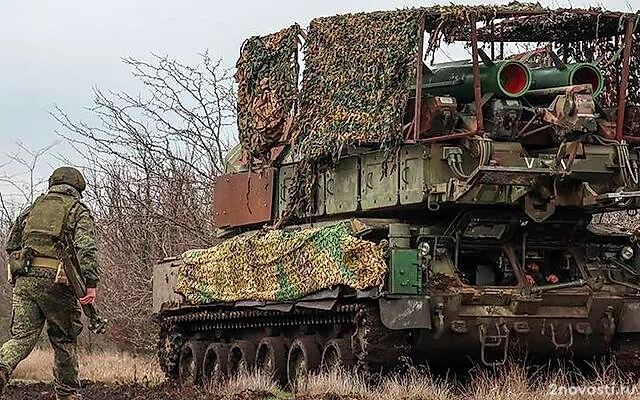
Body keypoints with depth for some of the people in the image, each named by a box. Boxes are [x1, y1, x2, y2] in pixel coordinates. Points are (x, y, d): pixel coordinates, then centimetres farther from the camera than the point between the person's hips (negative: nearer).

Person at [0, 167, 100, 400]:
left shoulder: (33, 208, 22)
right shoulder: (78, 210, 7)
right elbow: (86, 247, -10)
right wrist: (91, 282, -18)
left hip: (23, 279, 3)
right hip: (55, 281, -3)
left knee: (22, 336, 1)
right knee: (64, 341, 10)